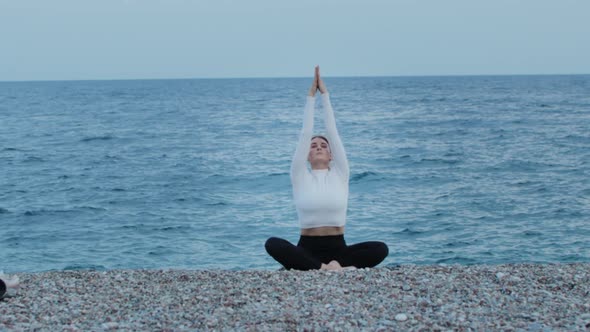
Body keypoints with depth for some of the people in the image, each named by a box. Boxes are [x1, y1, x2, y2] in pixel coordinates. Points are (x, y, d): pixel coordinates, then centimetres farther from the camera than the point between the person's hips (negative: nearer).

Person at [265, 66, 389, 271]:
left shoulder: (340, 174, 9)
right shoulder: (300, 176, 7)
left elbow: (333, 131, 5)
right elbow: (305, 133, 2)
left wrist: (324, 93, 6)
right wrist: (311, 95, 5)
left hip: (337, 248, 1)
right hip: (307, 249, -1)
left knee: (381, 249, -27)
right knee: (272, 244, -33)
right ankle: (331, 268, -39)